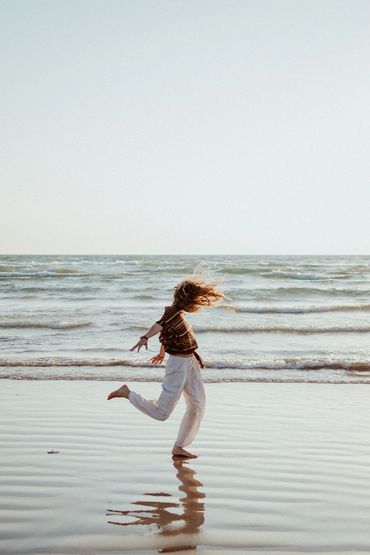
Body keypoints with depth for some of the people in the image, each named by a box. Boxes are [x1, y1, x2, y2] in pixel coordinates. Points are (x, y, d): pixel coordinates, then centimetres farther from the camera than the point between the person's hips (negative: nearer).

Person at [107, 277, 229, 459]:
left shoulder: (177, 312, 10)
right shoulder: (174, 312, -18)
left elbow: (166, 334, 25)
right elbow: (159, 325, -39)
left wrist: (162, 354, 41)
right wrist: (145, 337, -60)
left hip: (190, 362, 10)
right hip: (178, 364, -9)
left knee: (198, 406, 8)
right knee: (161, 413, -5)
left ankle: (179, 447, 16)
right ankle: (127, 393, 11)